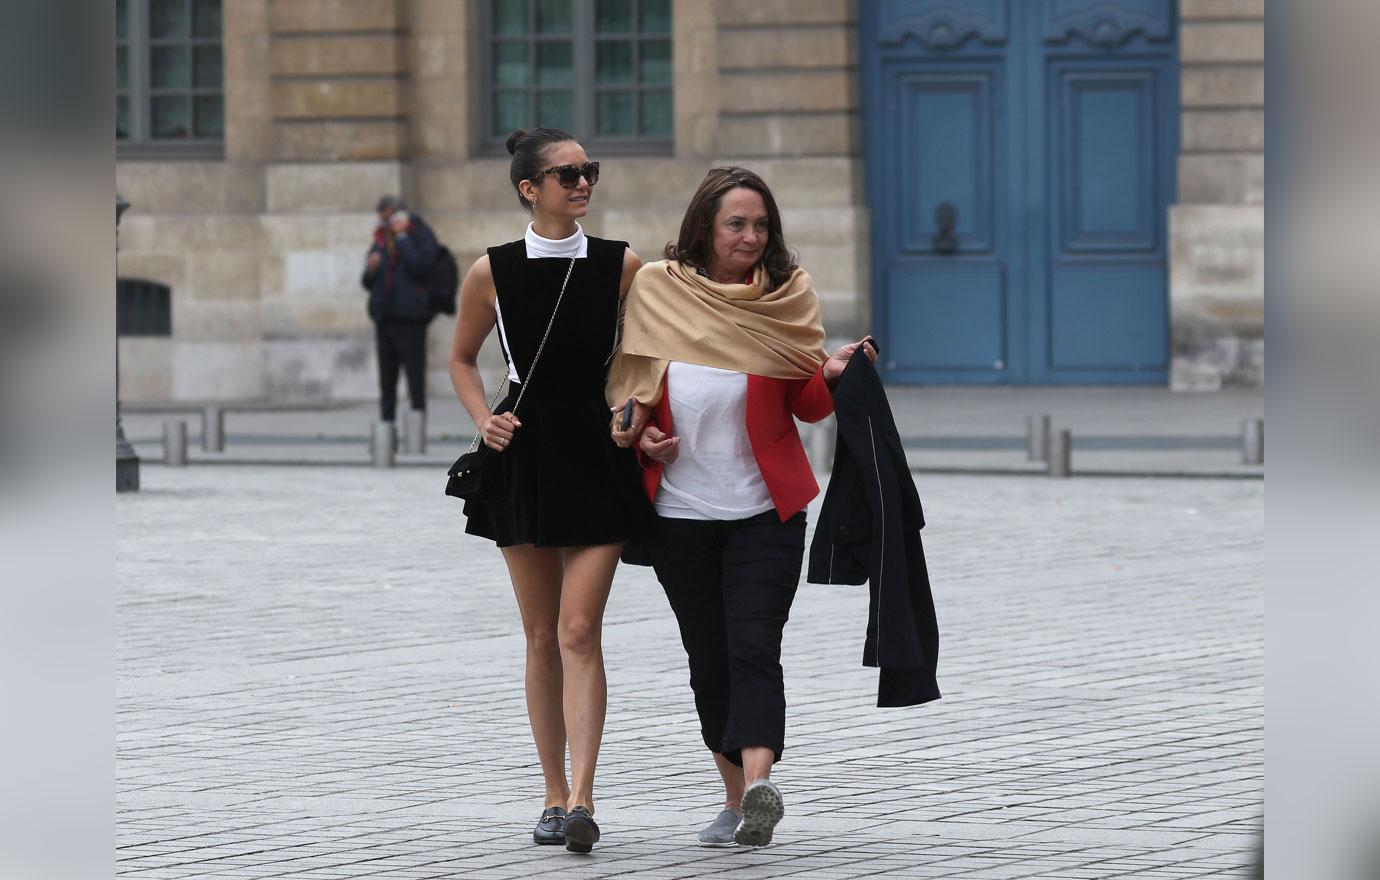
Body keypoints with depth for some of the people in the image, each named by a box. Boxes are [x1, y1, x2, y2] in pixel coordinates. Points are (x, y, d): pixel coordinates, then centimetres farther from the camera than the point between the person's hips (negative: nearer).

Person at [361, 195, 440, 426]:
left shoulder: (421, 236, -1)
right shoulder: (380, 241, 15)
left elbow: (419, 265, -19)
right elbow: (368, 284, 18)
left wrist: (401, 236, -13)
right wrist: (370, 270, -5)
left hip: (410, 319, -6)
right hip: (384, 318, 6)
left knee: (415, 378, -6)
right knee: (387, 380, 9)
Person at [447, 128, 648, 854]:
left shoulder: (622, 267, -1)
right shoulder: (491, 273, -1)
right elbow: (462, 359, 13)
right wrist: (484, 419, -3)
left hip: (598, 456, -1)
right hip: (524, 457, 1)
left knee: (579, 632, -11)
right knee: (542, 636, 7)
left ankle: (581, 799, -17)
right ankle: (555, 796, 16)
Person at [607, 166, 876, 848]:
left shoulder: (788, 294, -1)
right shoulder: (655, 288, 1)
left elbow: (806, 404, 1)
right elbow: (627, 382, 14)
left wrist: (831, 375, -19)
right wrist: (637, 431, -4)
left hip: (766, 509, -2)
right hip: (680, 511, 2)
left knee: (753, 646, -16)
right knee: (708, 657, 7)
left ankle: (758, 786, -30)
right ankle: (737, 800, 16)